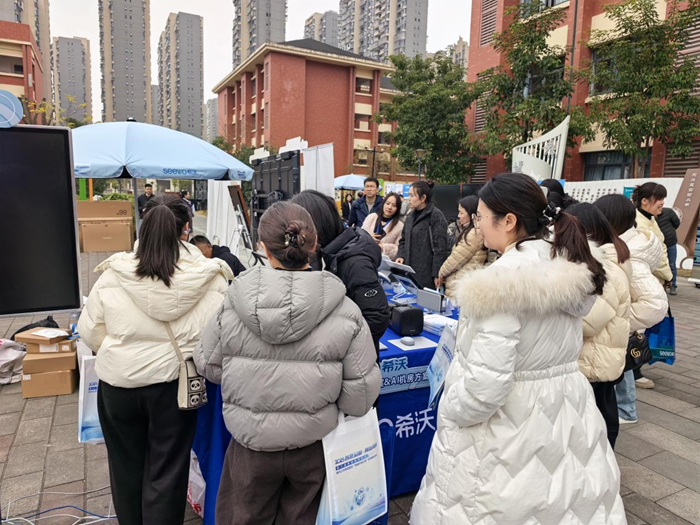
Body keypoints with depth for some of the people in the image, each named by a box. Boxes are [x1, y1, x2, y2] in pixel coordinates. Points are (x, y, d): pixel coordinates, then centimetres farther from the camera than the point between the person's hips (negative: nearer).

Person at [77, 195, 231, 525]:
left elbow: (90, 332, -2)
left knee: (127, 467, 24)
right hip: (174, 383, -1)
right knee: (167, 472, 15)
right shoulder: (208, 277, -17)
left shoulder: (112, 276, -13)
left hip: (118, 383, 2)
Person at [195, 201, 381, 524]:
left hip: (251, 441, 0)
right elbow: (361, 389, -14)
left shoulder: (231, 307, -17)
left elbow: (208, 366, -1)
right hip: (313, 445, 0)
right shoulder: (345, 312, -19)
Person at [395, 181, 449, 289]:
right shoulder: (410, 216, 16)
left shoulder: (436, 216, -7)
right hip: (409, 270, 6)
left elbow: (440, 247, -12)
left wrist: (437, 274, -15)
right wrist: (401, 256, 3)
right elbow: (403, 241, 23)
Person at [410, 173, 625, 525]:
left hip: (509, 426, -8)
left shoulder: (502, 281, -26)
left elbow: (486, 382, -29)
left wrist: (446, 412, -11)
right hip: (567, 416, 8)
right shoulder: (573, 268, 0)